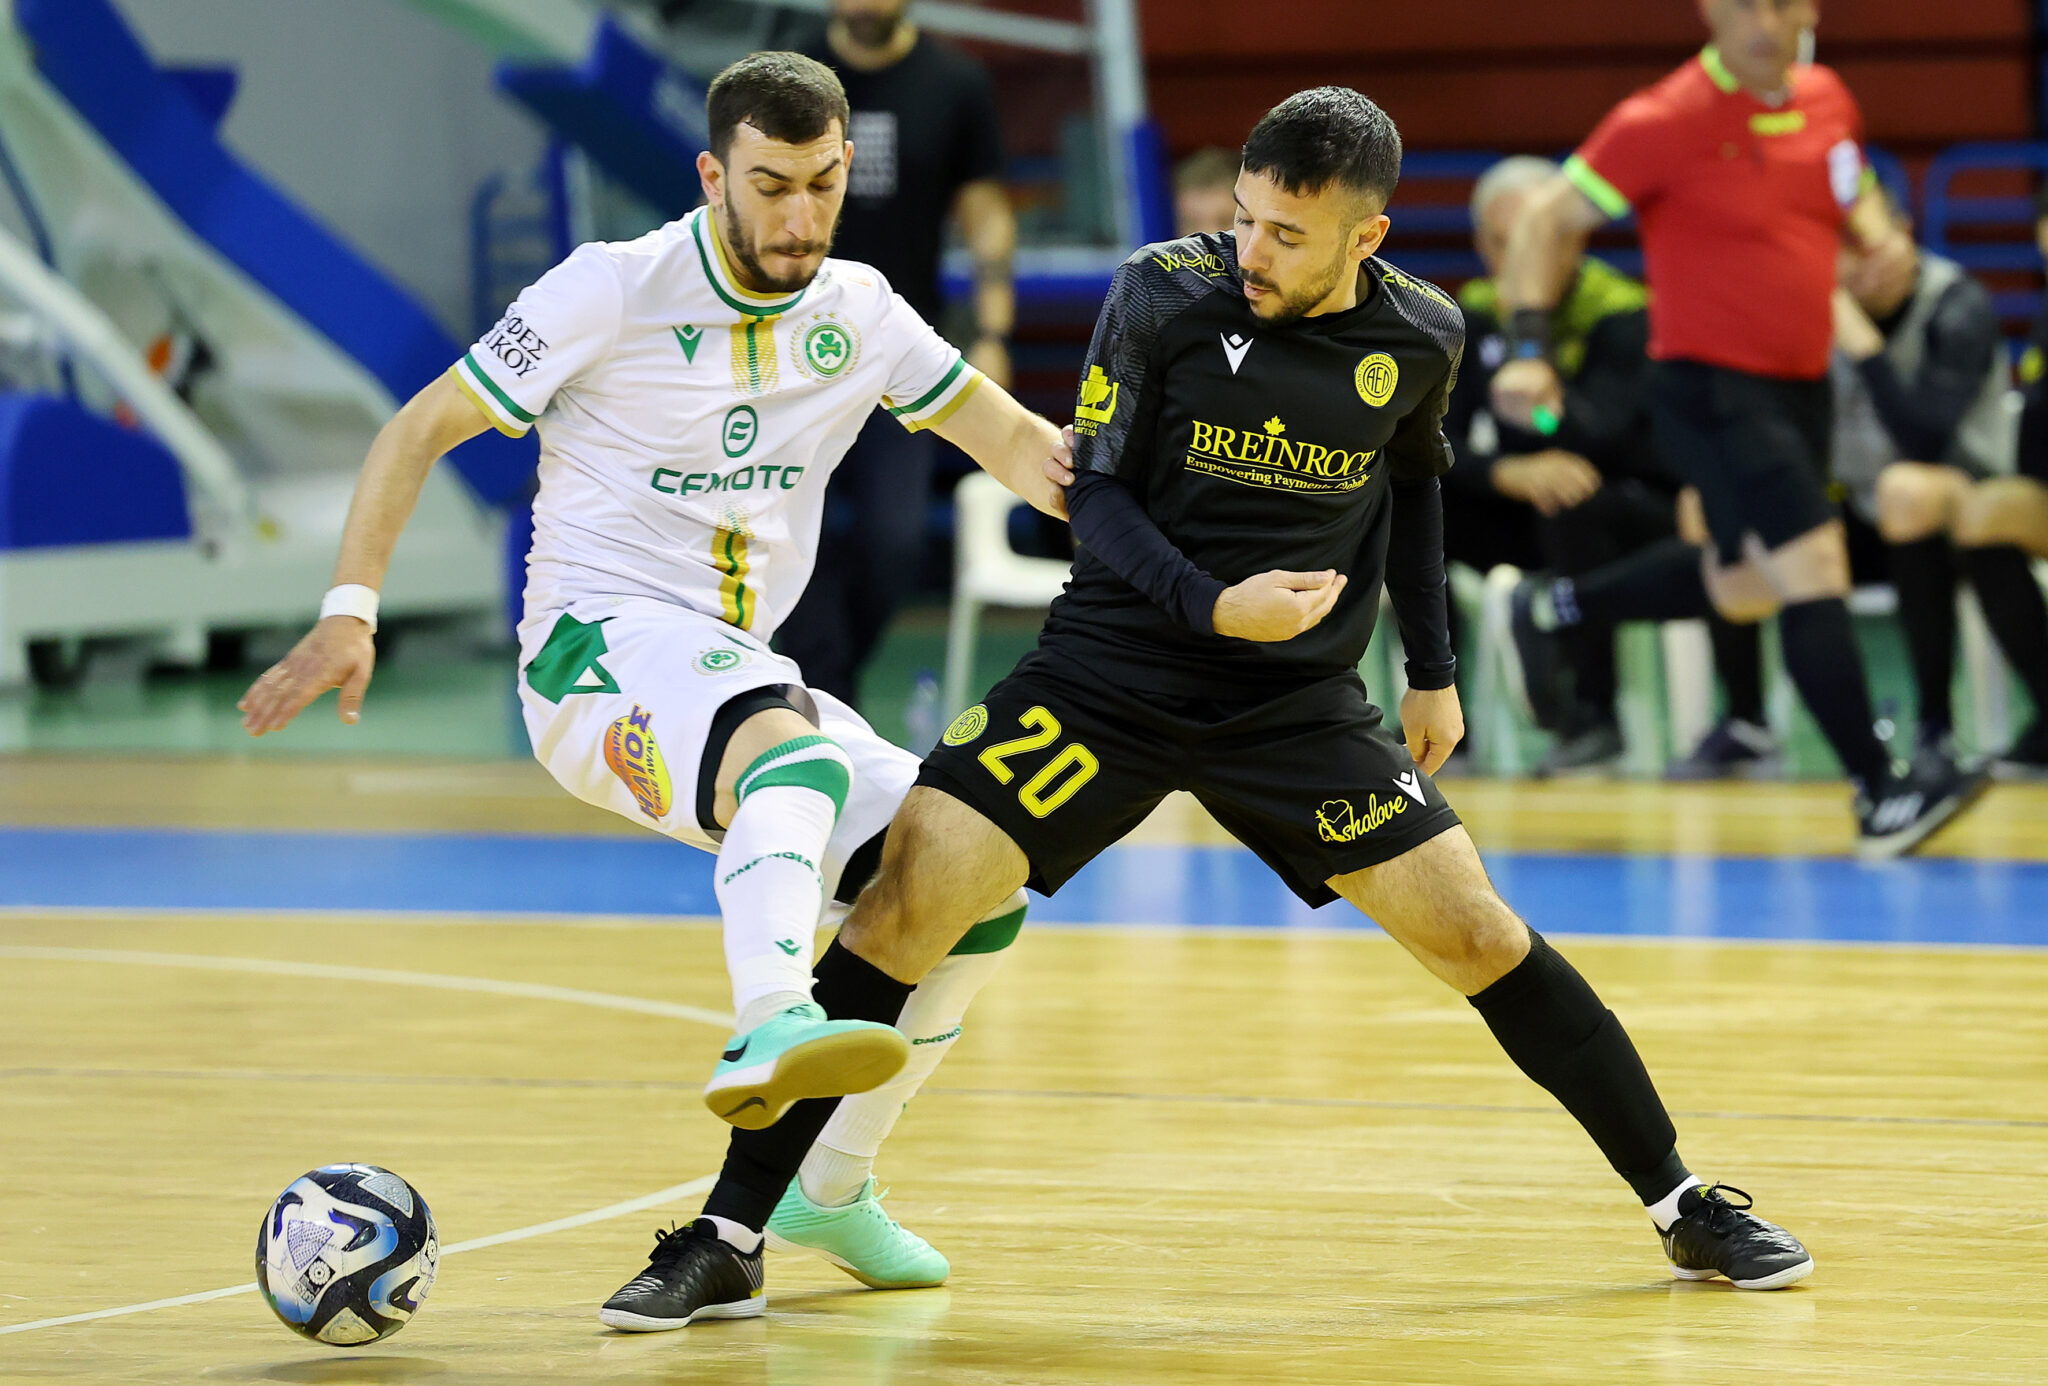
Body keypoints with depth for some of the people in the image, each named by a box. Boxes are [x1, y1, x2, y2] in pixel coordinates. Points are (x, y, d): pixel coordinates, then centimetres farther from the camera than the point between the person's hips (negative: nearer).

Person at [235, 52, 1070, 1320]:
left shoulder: (859, 314, 8)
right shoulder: (614, 291, -8)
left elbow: (1011, 438, 17)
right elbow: (421, 429, -3)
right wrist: (350, 612, -14)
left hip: (741, 670, 7)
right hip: (600, 643, -7)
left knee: (979, 890, -1)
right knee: (794, 751, -39)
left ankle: (836, 1186, 16)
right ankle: (771, 1031, -65)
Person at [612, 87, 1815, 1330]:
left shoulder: (1419, 338, -5)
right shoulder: (1164, 297, -13)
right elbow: (1096, 492, -6)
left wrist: (1433, 670, 18)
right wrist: (1212, 605, -22)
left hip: (1301, 701, 2)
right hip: (1114, 666, -2)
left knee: (1474, 933, -3)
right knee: (911, 893, -16)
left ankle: (1683, 1204, 15)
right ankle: (730, 1238, -9)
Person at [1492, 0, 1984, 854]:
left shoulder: (1826, 101, 4)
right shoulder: (1663, 123, -15)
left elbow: (1855, 199, 23)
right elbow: (1545, 221, -9)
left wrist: (1884, 251, 1)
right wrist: (1529, 349, -20)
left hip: (1800, 383, 8)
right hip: (1713, 390, -8)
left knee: (1740, 590, 21)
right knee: (1814, 571, -19)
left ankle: (1555, 612, 42)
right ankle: (1879, 797, -19)